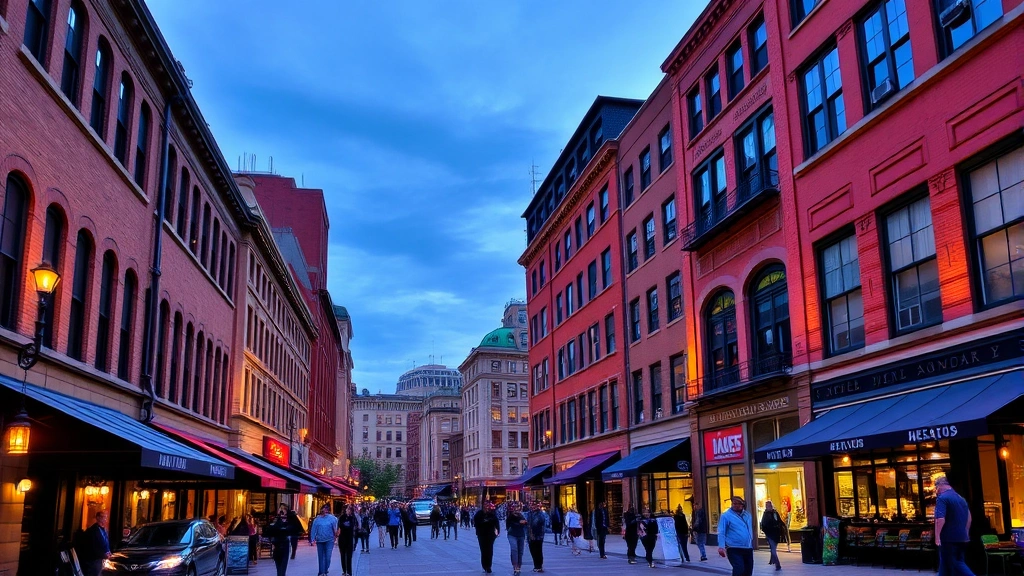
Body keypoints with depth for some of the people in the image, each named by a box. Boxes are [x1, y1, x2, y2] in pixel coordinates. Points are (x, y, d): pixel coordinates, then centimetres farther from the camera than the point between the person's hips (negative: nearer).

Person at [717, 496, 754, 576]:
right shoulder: (726, 515, -7)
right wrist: (721, 547, -23)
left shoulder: (747, 515, 12)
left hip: (748, 549, 7)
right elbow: (721, 532, -13)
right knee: (739, 570, -20)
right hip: (734, 549, -7)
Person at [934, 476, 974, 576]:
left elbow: (940, 519, -24)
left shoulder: (942, 498, -14)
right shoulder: (961, 498, 13)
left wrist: (937, 536, -20)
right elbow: (969, 517, 21)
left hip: (948, 538, -9)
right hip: (961, 537, 9)